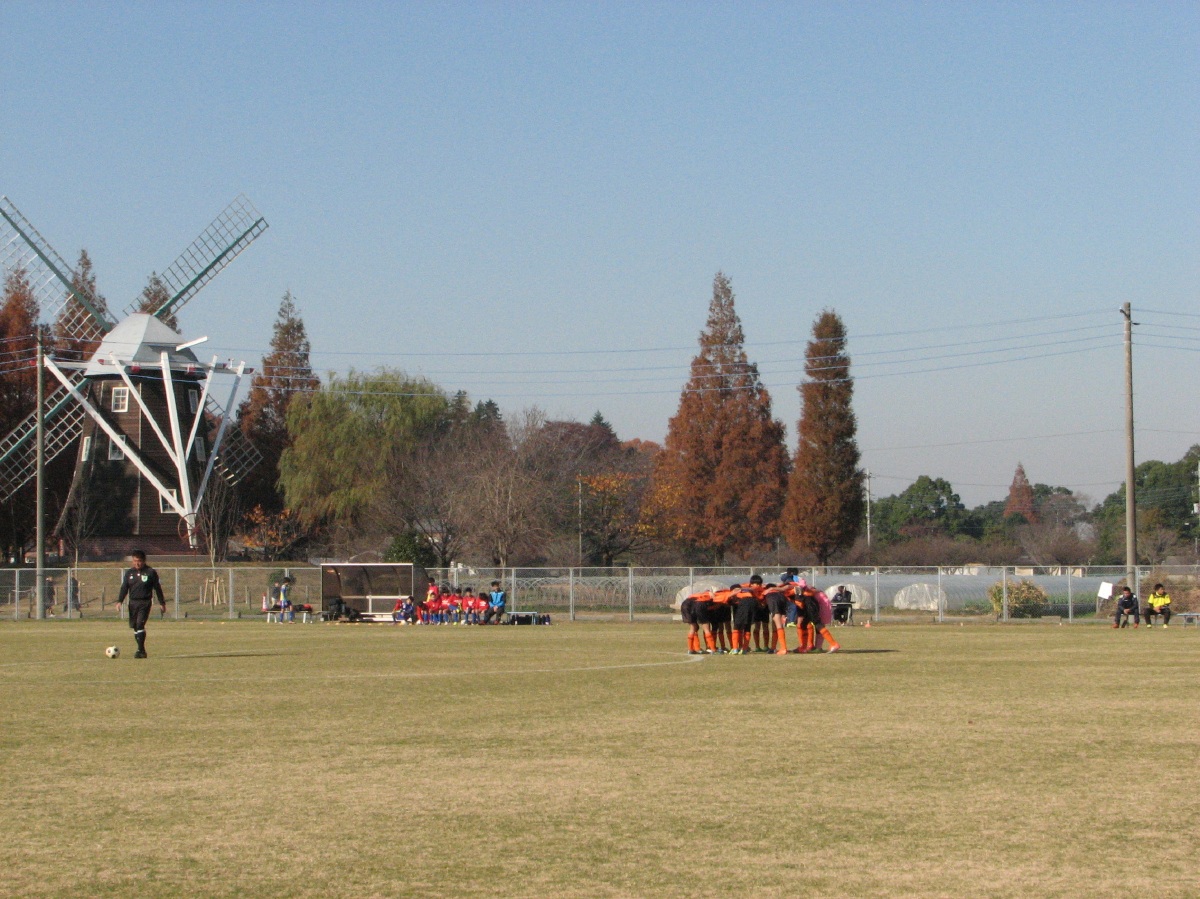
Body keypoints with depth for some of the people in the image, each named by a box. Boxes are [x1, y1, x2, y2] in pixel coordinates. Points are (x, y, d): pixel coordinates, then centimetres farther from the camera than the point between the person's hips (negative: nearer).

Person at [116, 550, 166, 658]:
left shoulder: (151, 572, 0)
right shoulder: (129, 573, 11)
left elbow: (157, 588, 5)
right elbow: (124, 588, 8)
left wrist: (162, 603, 6)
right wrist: (119, 601, -4)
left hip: (145, 603, -5)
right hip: (133, 602, 5)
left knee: (140, 624, -18)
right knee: (135, 626, 5)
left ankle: (140, 650, -17)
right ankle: (141, 650, 14)